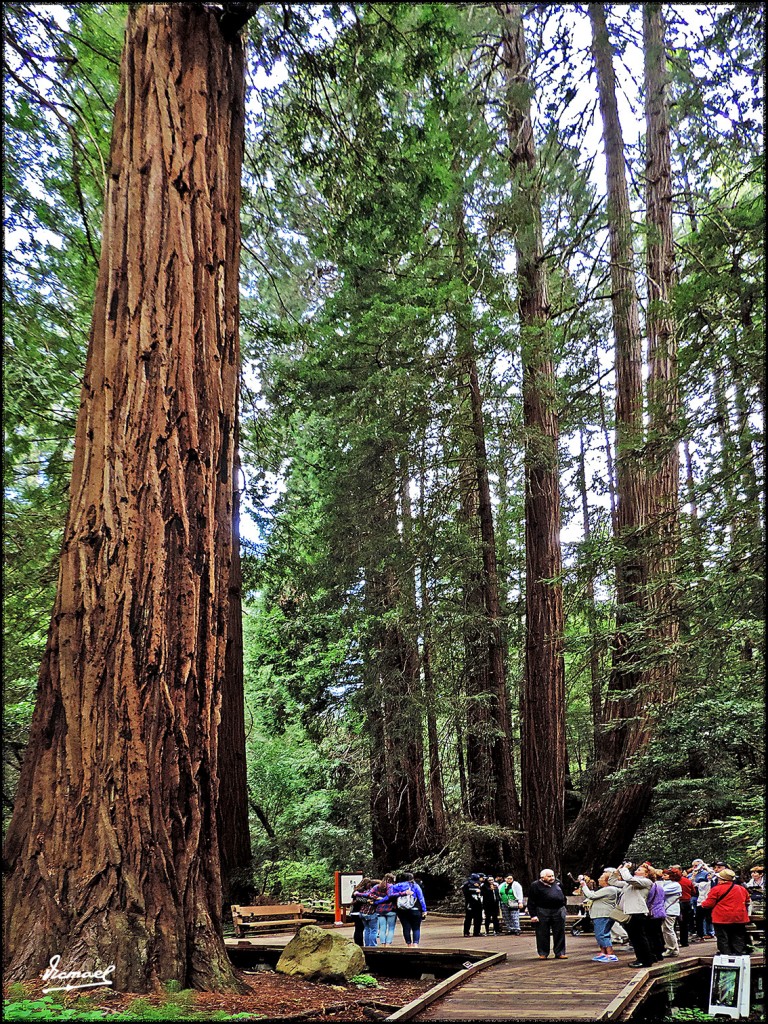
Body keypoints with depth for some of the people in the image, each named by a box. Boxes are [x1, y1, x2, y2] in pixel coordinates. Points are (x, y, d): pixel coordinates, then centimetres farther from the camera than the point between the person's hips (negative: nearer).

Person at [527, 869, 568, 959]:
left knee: (559, 933, 5)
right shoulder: (536, 886, -5)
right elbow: (531, 902, -6)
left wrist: (564, 905, 18)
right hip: (543, 912, -4)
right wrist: (533, 915, -12)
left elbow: (563, 895, 24)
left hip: (559, 911, 4)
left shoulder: (558, 883, 10)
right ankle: (543, 953, 13)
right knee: (543, 934, 2)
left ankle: (560, 953, 14)